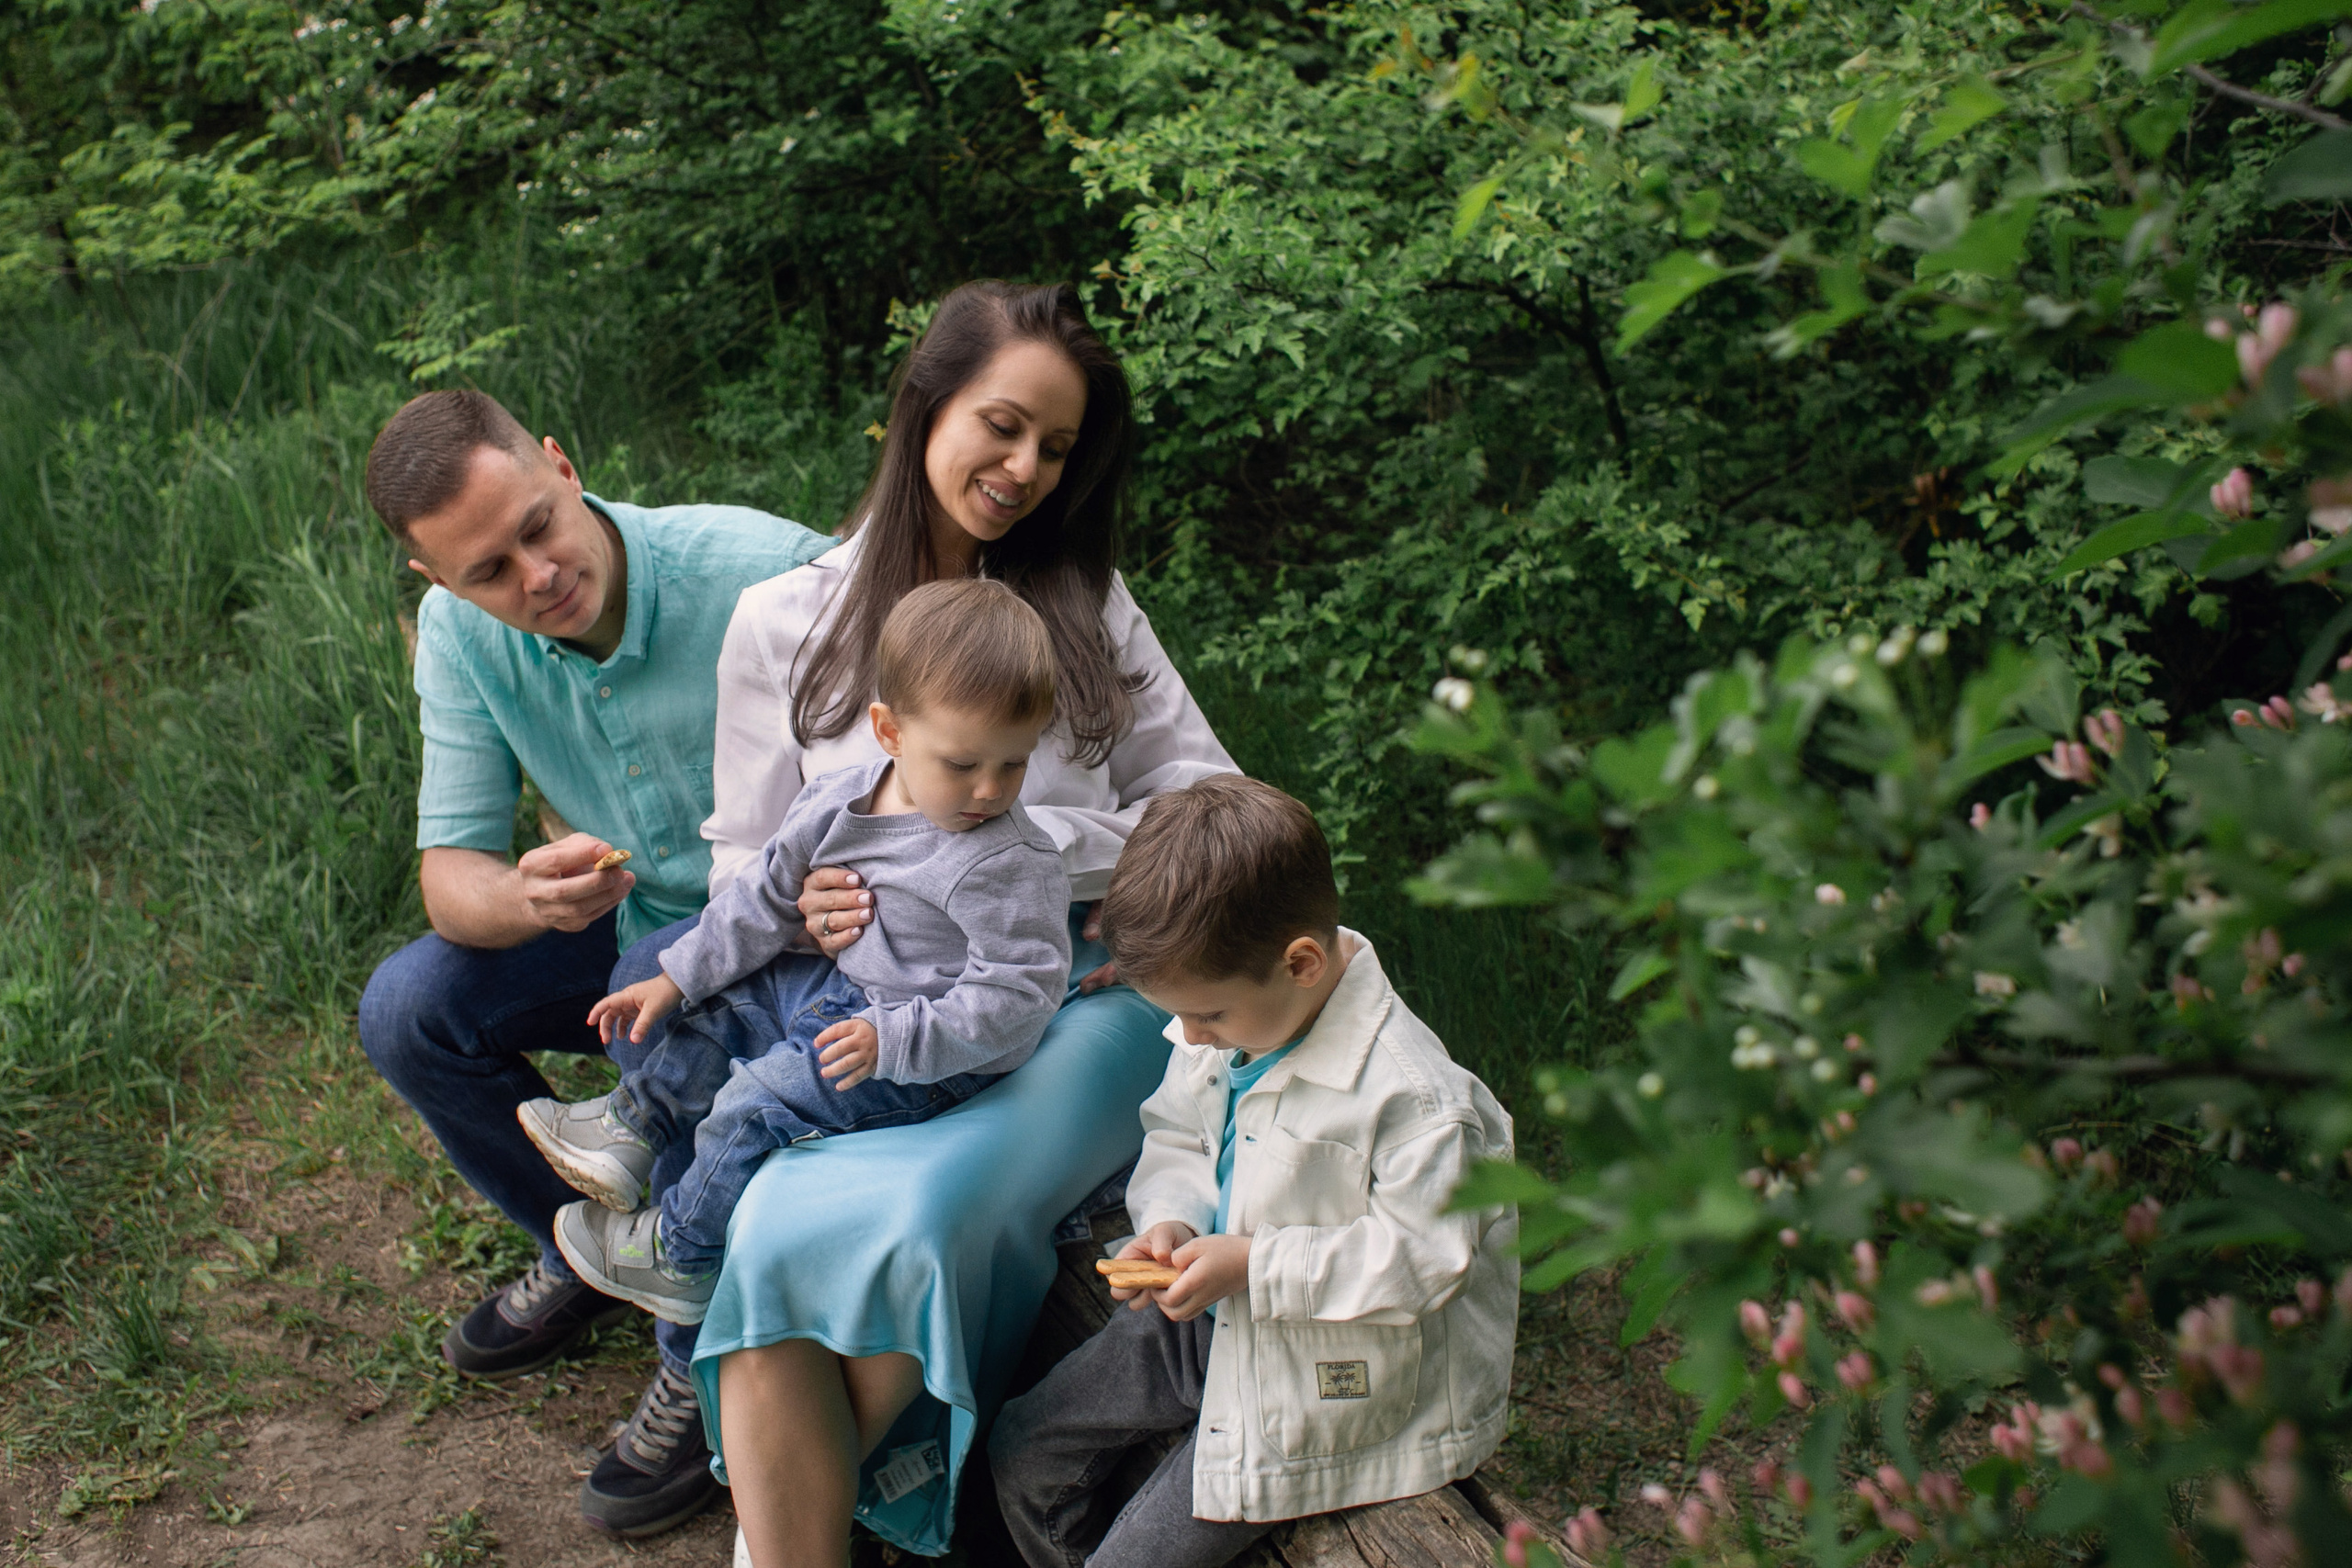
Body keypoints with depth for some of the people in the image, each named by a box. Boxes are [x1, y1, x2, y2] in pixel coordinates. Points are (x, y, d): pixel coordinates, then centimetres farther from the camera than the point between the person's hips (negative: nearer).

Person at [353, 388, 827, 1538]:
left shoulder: (764, 573, -29)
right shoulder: (459, 631, -12)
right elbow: (450, 875, -12)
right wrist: (527, 898, -37)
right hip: (636, 917, 6)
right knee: (406, 1011, -12)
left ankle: (708, 1357, -14)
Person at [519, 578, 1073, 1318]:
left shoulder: (1013, 865, -28)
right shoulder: (840, 800, -6)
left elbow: (1016, 996, -27)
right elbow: (767, 899, 7)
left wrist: (890, 1039, -31)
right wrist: (676, 978, 10)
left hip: (937, 1058, -8)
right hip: (848, 991, 8)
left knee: (755, 1106, -11)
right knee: (725, 1007, 16)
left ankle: (680, 1256, 9)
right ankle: (634, 1125, 34)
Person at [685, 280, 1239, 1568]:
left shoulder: (1086, 606, 16)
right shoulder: (781, 623, 13)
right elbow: (741, 866, 15)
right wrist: (799, 908, -9)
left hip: (1078, 1002, 0)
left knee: (924, 1207, -31)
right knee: (777, 1225, -32)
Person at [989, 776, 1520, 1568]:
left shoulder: (1412, 1094, -30)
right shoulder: (1217, 1034, -5)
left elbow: (1423, 1256, -25)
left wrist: (1250, 1264, -26)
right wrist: (1169, 1223, -10)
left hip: (1317, 1367, -8)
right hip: (1207, 1317, 8)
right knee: (1022, 1451, 12)